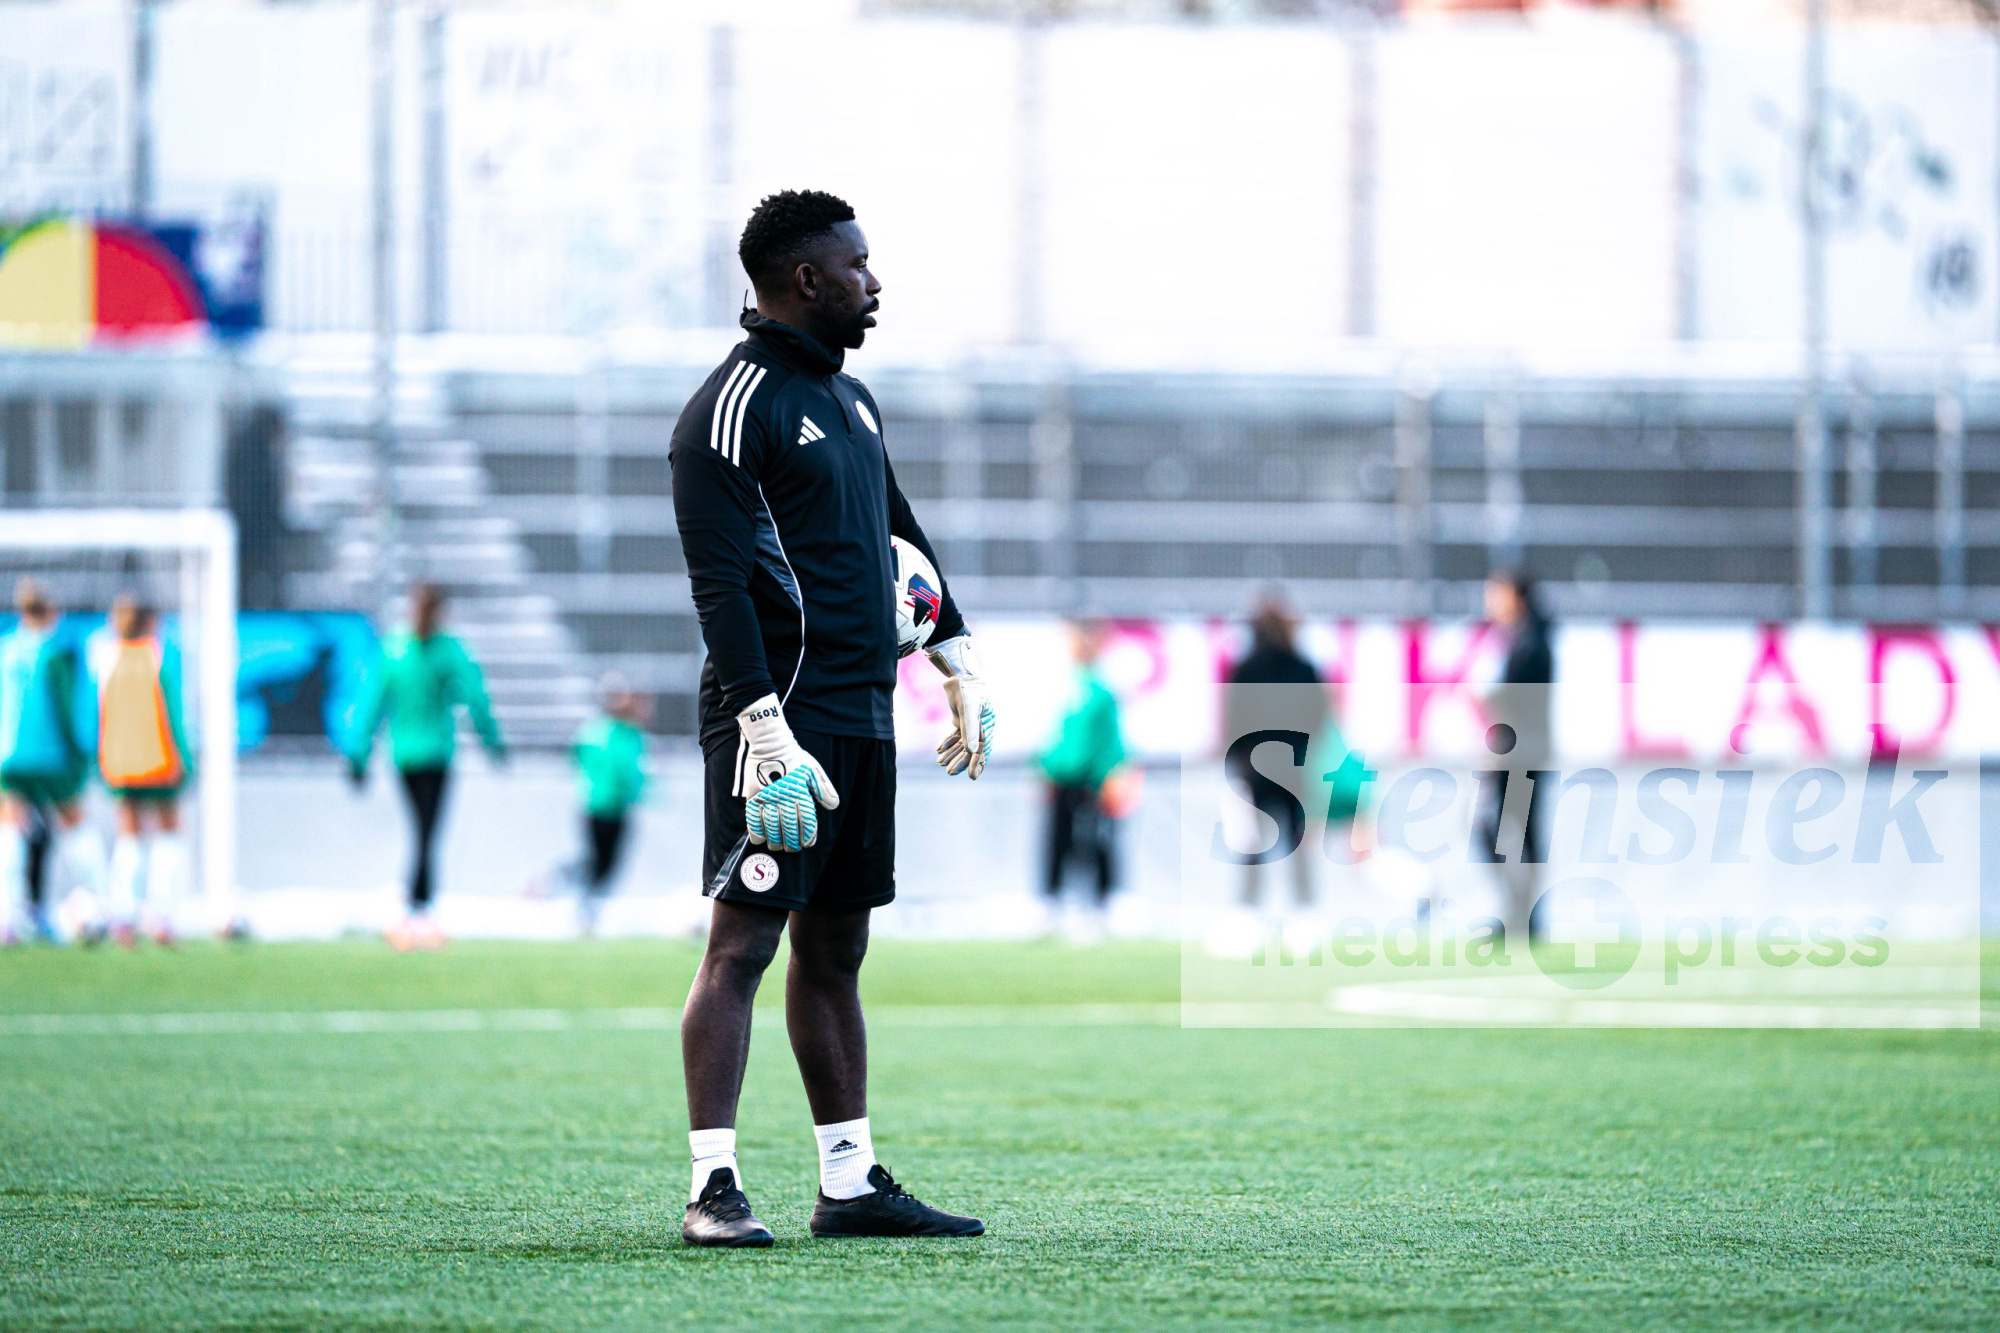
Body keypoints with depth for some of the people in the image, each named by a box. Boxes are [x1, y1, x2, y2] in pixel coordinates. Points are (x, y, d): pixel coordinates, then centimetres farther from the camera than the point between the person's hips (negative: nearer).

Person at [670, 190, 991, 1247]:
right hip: (783, 713, -9)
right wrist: (767, 735, -24)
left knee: (834, 950, 11)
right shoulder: (733, 410, -10)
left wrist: (962, 671, 26)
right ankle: (713, 1188, -11)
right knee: (743, 940, -10)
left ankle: (850, 1183, 14)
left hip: (862, 715, 9)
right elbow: (720, 589, -17)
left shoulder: (848, 397, 18)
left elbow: (899, 539, 29)